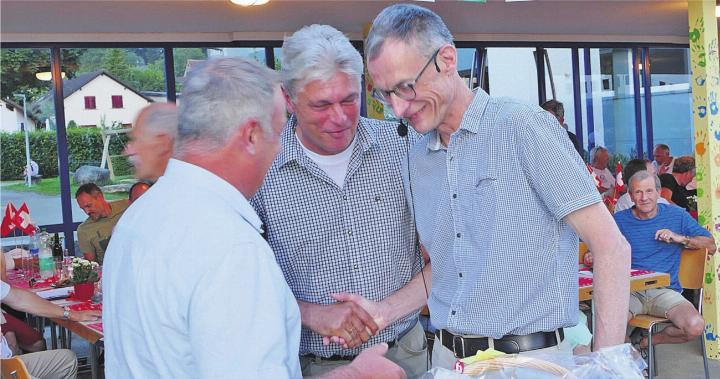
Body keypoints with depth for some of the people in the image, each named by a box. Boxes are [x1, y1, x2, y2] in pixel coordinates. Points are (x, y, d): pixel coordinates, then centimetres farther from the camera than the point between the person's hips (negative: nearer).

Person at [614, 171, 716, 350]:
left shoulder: (677, 215, 10)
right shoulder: (619, 220, 8)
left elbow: (711, 245, 10)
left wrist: (681, 238, -6)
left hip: (665, 290, 1)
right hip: (629, 291, -1)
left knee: (695, 326, -26)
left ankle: (649, 340, 5)